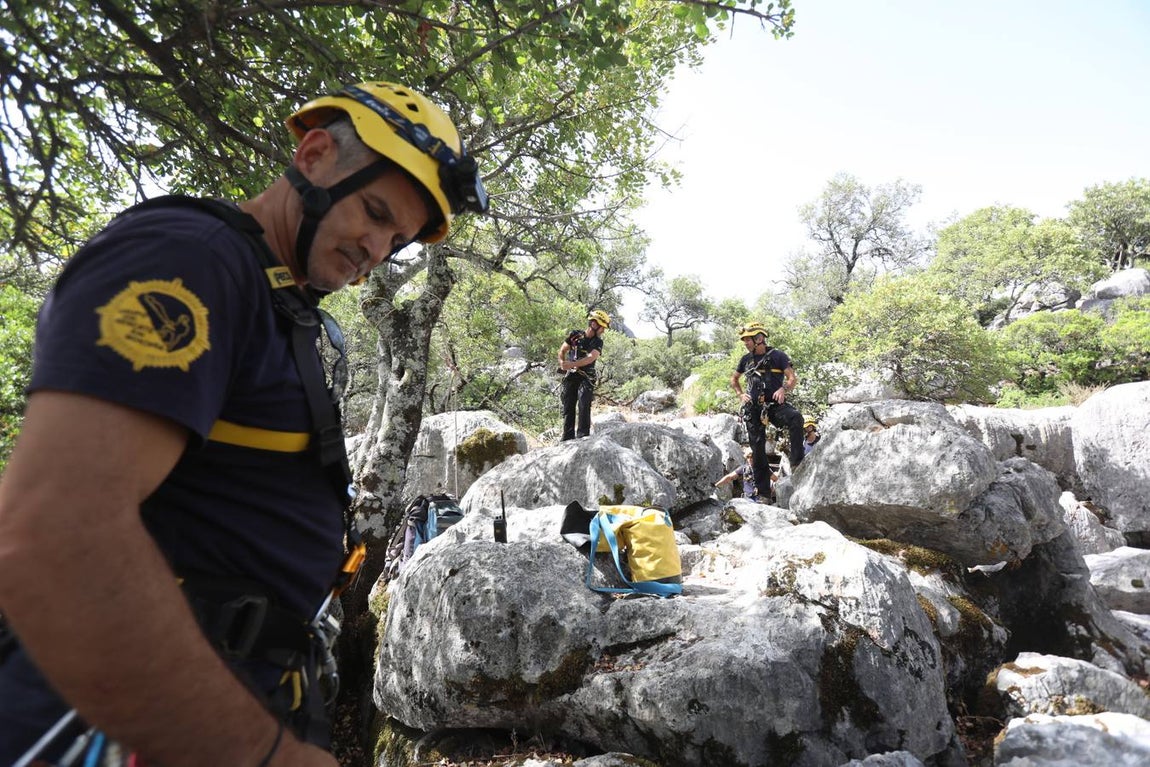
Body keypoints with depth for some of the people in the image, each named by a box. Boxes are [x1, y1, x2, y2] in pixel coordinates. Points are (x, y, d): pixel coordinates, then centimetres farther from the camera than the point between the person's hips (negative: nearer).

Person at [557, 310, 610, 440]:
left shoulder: (598, 342, -3)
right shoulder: (575, 335, -1)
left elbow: (591, 358, -21)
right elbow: (562, 351, 8)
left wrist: (572, 364, -34)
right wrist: (562, 364, -12)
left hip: (586, 377, -1)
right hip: (571, 376, 1)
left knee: (584, 404, -18)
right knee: (568, 407, 2)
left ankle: (583, 435, -16)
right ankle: (568, 437, 9)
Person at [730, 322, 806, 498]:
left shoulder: (777, 356, -2)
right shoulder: (746, 359, 10)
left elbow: (793, 378, -8)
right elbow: (734, 380, 24)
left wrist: (783, 389, -28)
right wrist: (740, 395, 7)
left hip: (774, 404, -4)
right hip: (753, 408, 4)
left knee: (796, 418, -35)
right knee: (757, 448, 4)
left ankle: (797, 464, -31)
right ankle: (762, 490, 14)